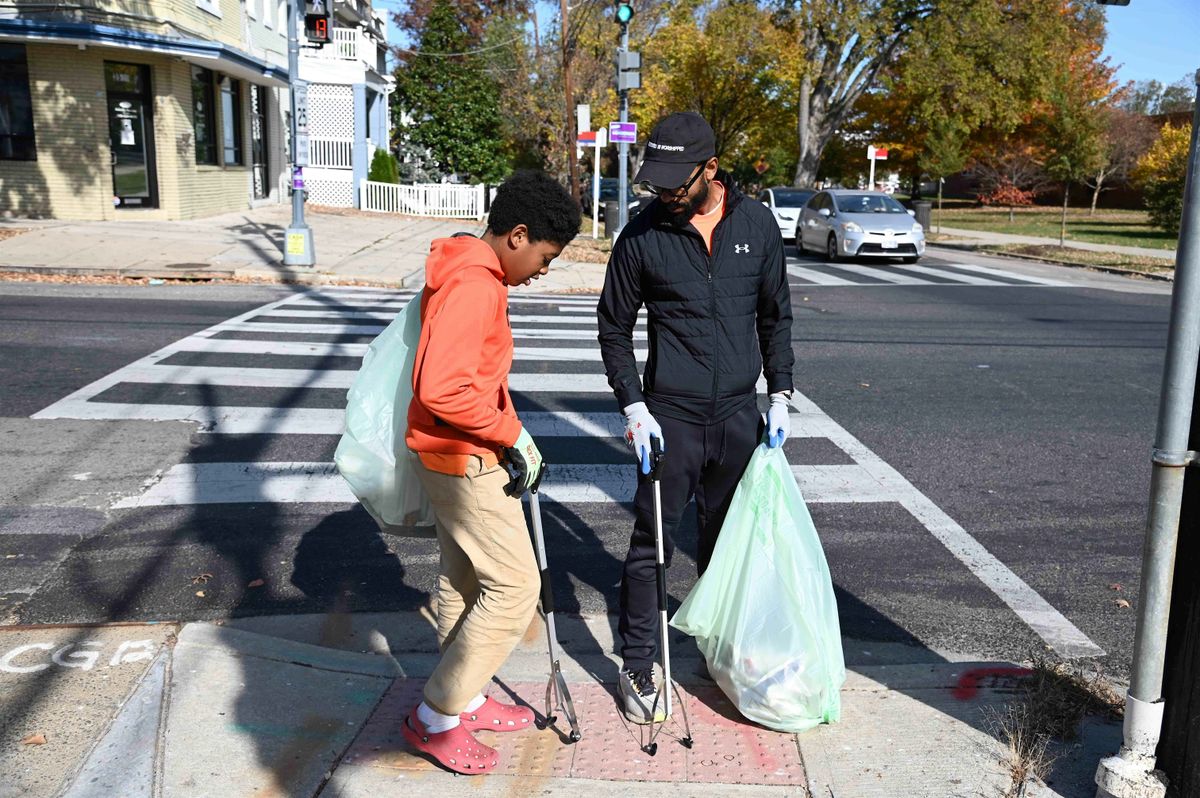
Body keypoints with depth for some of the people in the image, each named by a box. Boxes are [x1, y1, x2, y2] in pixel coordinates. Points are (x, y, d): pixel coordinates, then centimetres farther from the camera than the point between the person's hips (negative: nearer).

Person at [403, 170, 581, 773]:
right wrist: (512, 435, -19)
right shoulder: (473, 286, -23)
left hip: (456, 457, 10)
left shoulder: (468, 272, 11)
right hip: (465, 461, -10)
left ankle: (463, 701, 34)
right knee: (514, 587, -2)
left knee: (465, 581, 19)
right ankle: (435, 718, 9)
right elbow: (443, 389, -31)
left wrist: (512, 437, 11)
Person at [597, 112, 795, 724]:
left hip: (738, 415, 3)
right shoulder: (643, 235, -6)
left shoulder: (757, 224, 1)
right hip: (671, 418, -3)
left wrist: (780, 395, 7)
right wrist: (633, 406, -8)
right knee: (651, 545, 0)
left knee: (728, 540, 16)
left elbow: (776, 316, 12)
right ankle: (638, 667, 15)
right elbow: (613, 329, 1)